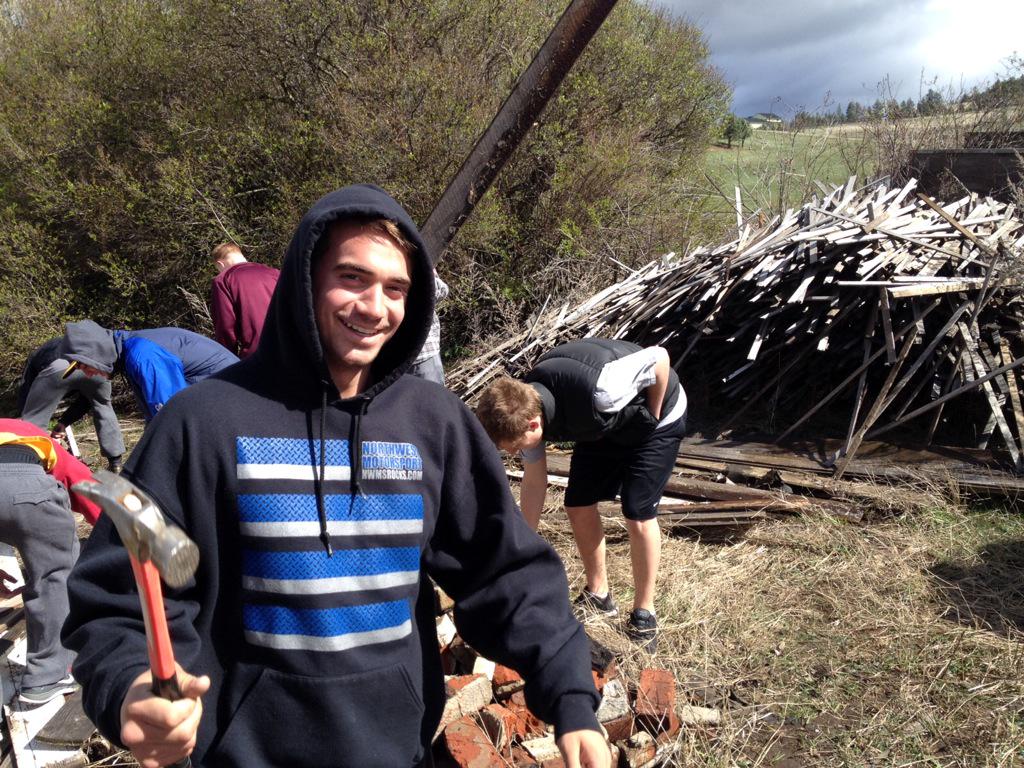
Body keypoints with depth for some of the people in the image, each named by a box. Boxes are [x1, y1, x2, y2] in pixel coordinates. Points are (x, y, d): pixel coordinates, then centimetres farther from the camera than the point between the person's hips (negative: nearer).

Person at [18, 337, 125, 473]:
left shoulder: (35, 356, 41)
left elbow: (24, 395, 32)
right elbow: (87, 398, 36)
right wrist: (64, 422, 36)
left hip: (58, 365, -3)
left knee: (33, 420, 14)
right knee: (104, 409, 28)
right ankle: (116, 464, 31)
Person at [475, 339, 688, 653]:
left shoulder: (595, 392, -44)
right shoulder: (524, 407, -21)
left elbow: (659, 356, -30)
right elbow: (534, 480, -7)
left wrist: (651, 418, -18)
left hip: (656, 417, -6)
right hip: (604, 425, 6)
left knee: (637, 515, -10)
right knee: (578, 506, 2)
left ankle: (644, 615, 10)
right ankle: (598, 594, 24)